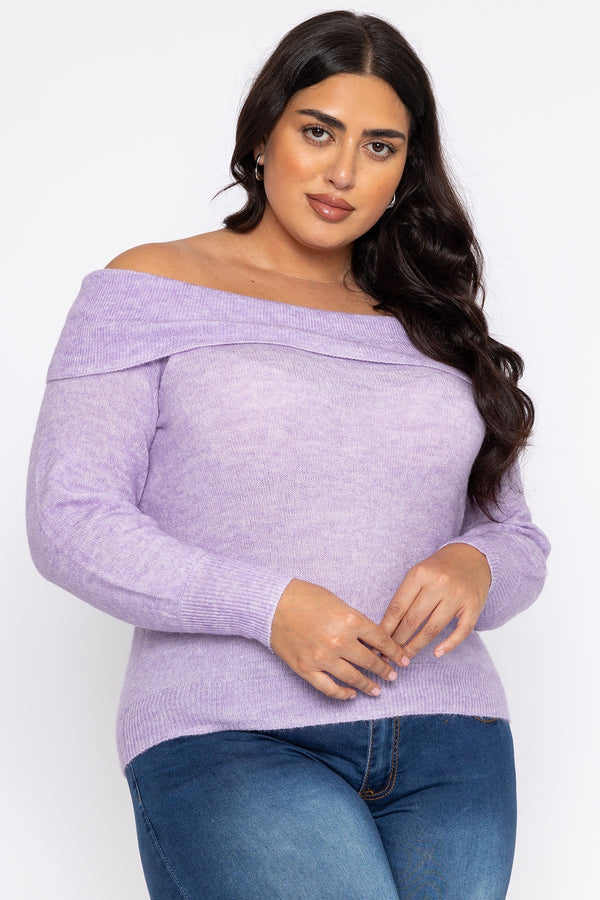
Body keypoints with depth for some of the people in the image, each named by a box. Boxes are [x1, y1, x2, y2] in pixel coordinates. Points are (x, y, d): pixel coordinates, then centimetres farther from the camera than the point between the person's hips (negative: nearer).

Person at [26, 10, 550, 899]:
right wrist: (268, 607, -14)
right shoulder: (150, 290, 6)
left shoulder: (435, 329, 18)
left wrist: (475, 568, -5)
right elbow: (68, 519, -2)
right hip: (229, 738, -4)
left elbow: (519, 542, 19)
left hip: (449, 745, 4)